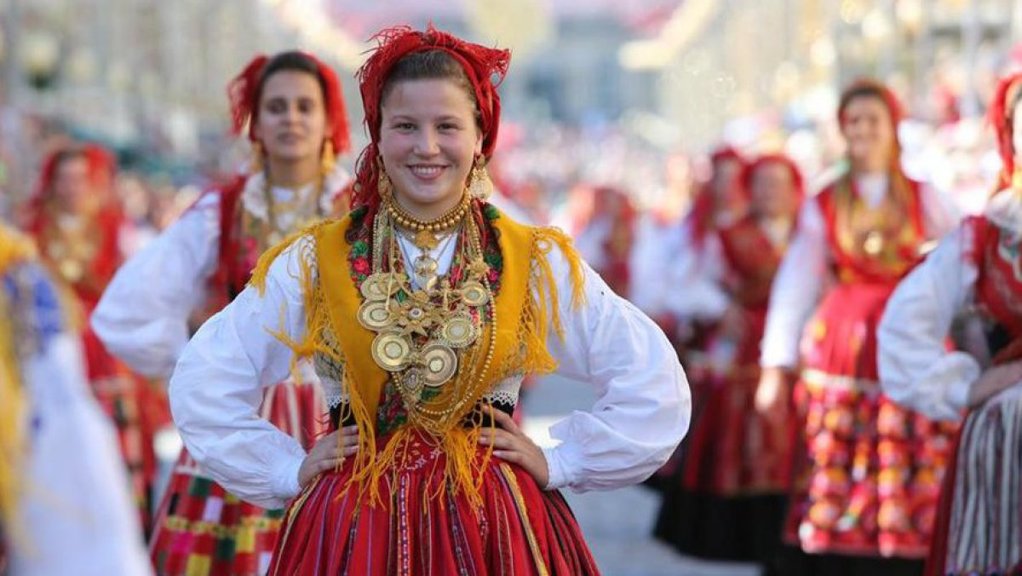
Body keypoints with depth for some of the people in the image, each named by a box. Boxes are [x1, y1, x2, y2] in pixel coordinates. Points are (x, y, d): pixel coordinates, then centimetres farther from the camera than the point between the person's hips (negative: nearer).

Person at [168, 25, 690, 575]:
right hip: (353, 527, 0)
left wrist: (559, 463, -2)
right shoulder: (313, 264, -1)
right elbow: (202, 384, 2)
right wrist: (289, 472, -1)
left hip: (492, 527, 0)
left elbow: (654, 382, 1)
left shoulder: (535, 263, 0)